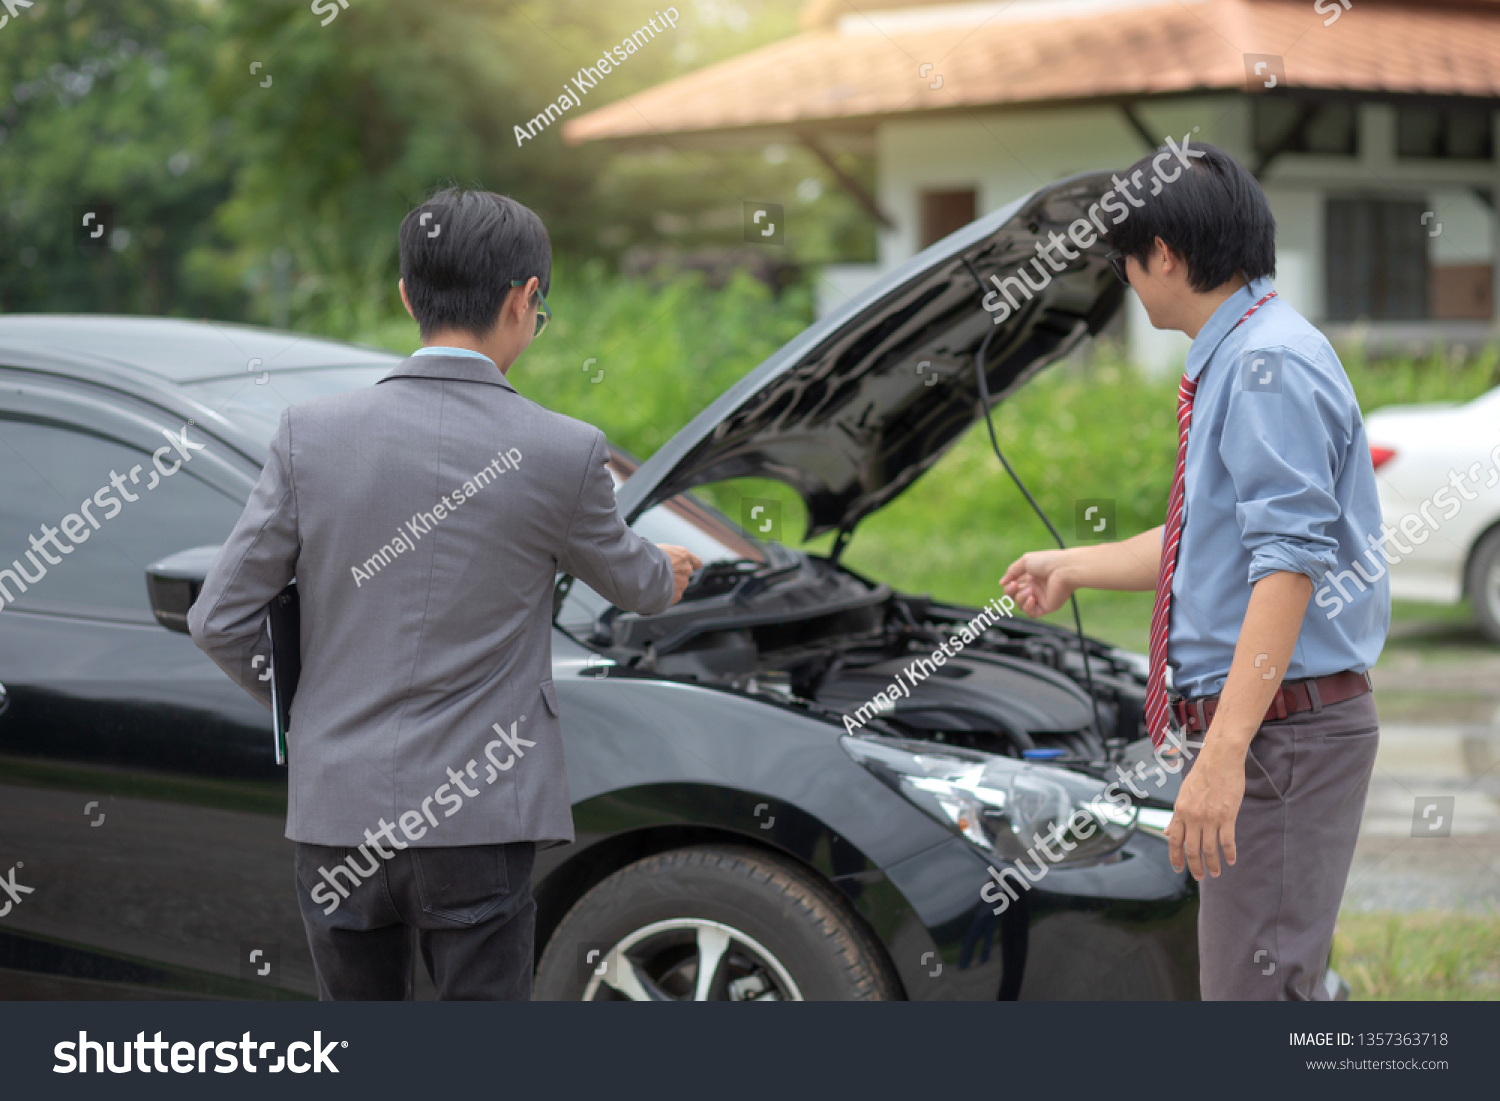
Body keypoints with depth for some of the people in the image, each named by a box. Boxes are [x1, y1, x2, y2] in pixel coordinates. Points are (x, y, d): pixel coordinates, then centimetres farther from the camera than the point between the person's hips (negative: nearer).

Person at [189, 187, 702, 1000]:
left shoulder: (311, 434, -5)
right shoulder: (563, 453, -8)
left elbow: (220, 622, -1)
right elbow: (628, 582, 13)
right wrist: (667, 574, 38)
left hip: (336, 811, 3)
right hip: (478, 817, -2)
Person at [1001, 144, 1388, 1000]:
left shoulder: (1271, 364, -16)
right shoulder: (1234, 361, 16)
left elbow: (1289, 562, -26)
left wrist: (1225, 752, -31)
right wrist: (1072, 569, 41)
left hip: (1282, 727, -11)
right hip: (1252, 729, 11)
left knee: (1260, 986, -9)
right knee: (1254, 977, 19)